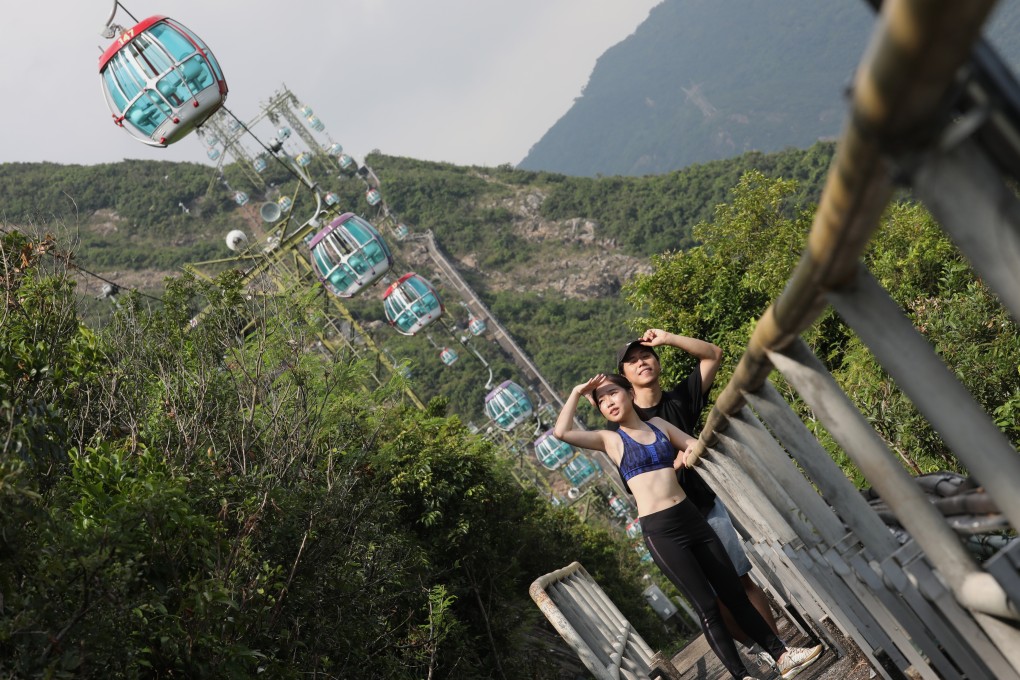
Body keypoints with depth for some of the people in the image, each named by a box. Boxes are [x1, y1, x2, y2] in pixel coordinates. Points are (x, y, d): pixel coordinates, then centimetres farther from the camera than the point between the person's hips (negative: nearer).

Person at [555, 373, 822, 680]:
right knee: (707, 605, -4)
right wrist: (577, 393, -3)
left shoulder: (658, 424, 13)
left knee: (735, 593, 10)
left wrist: (686, 456, -2)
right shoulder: (610, 439, 2)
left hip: (692, 518, 4)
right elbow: (561, 432, -11)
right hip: (659, 531, -4)